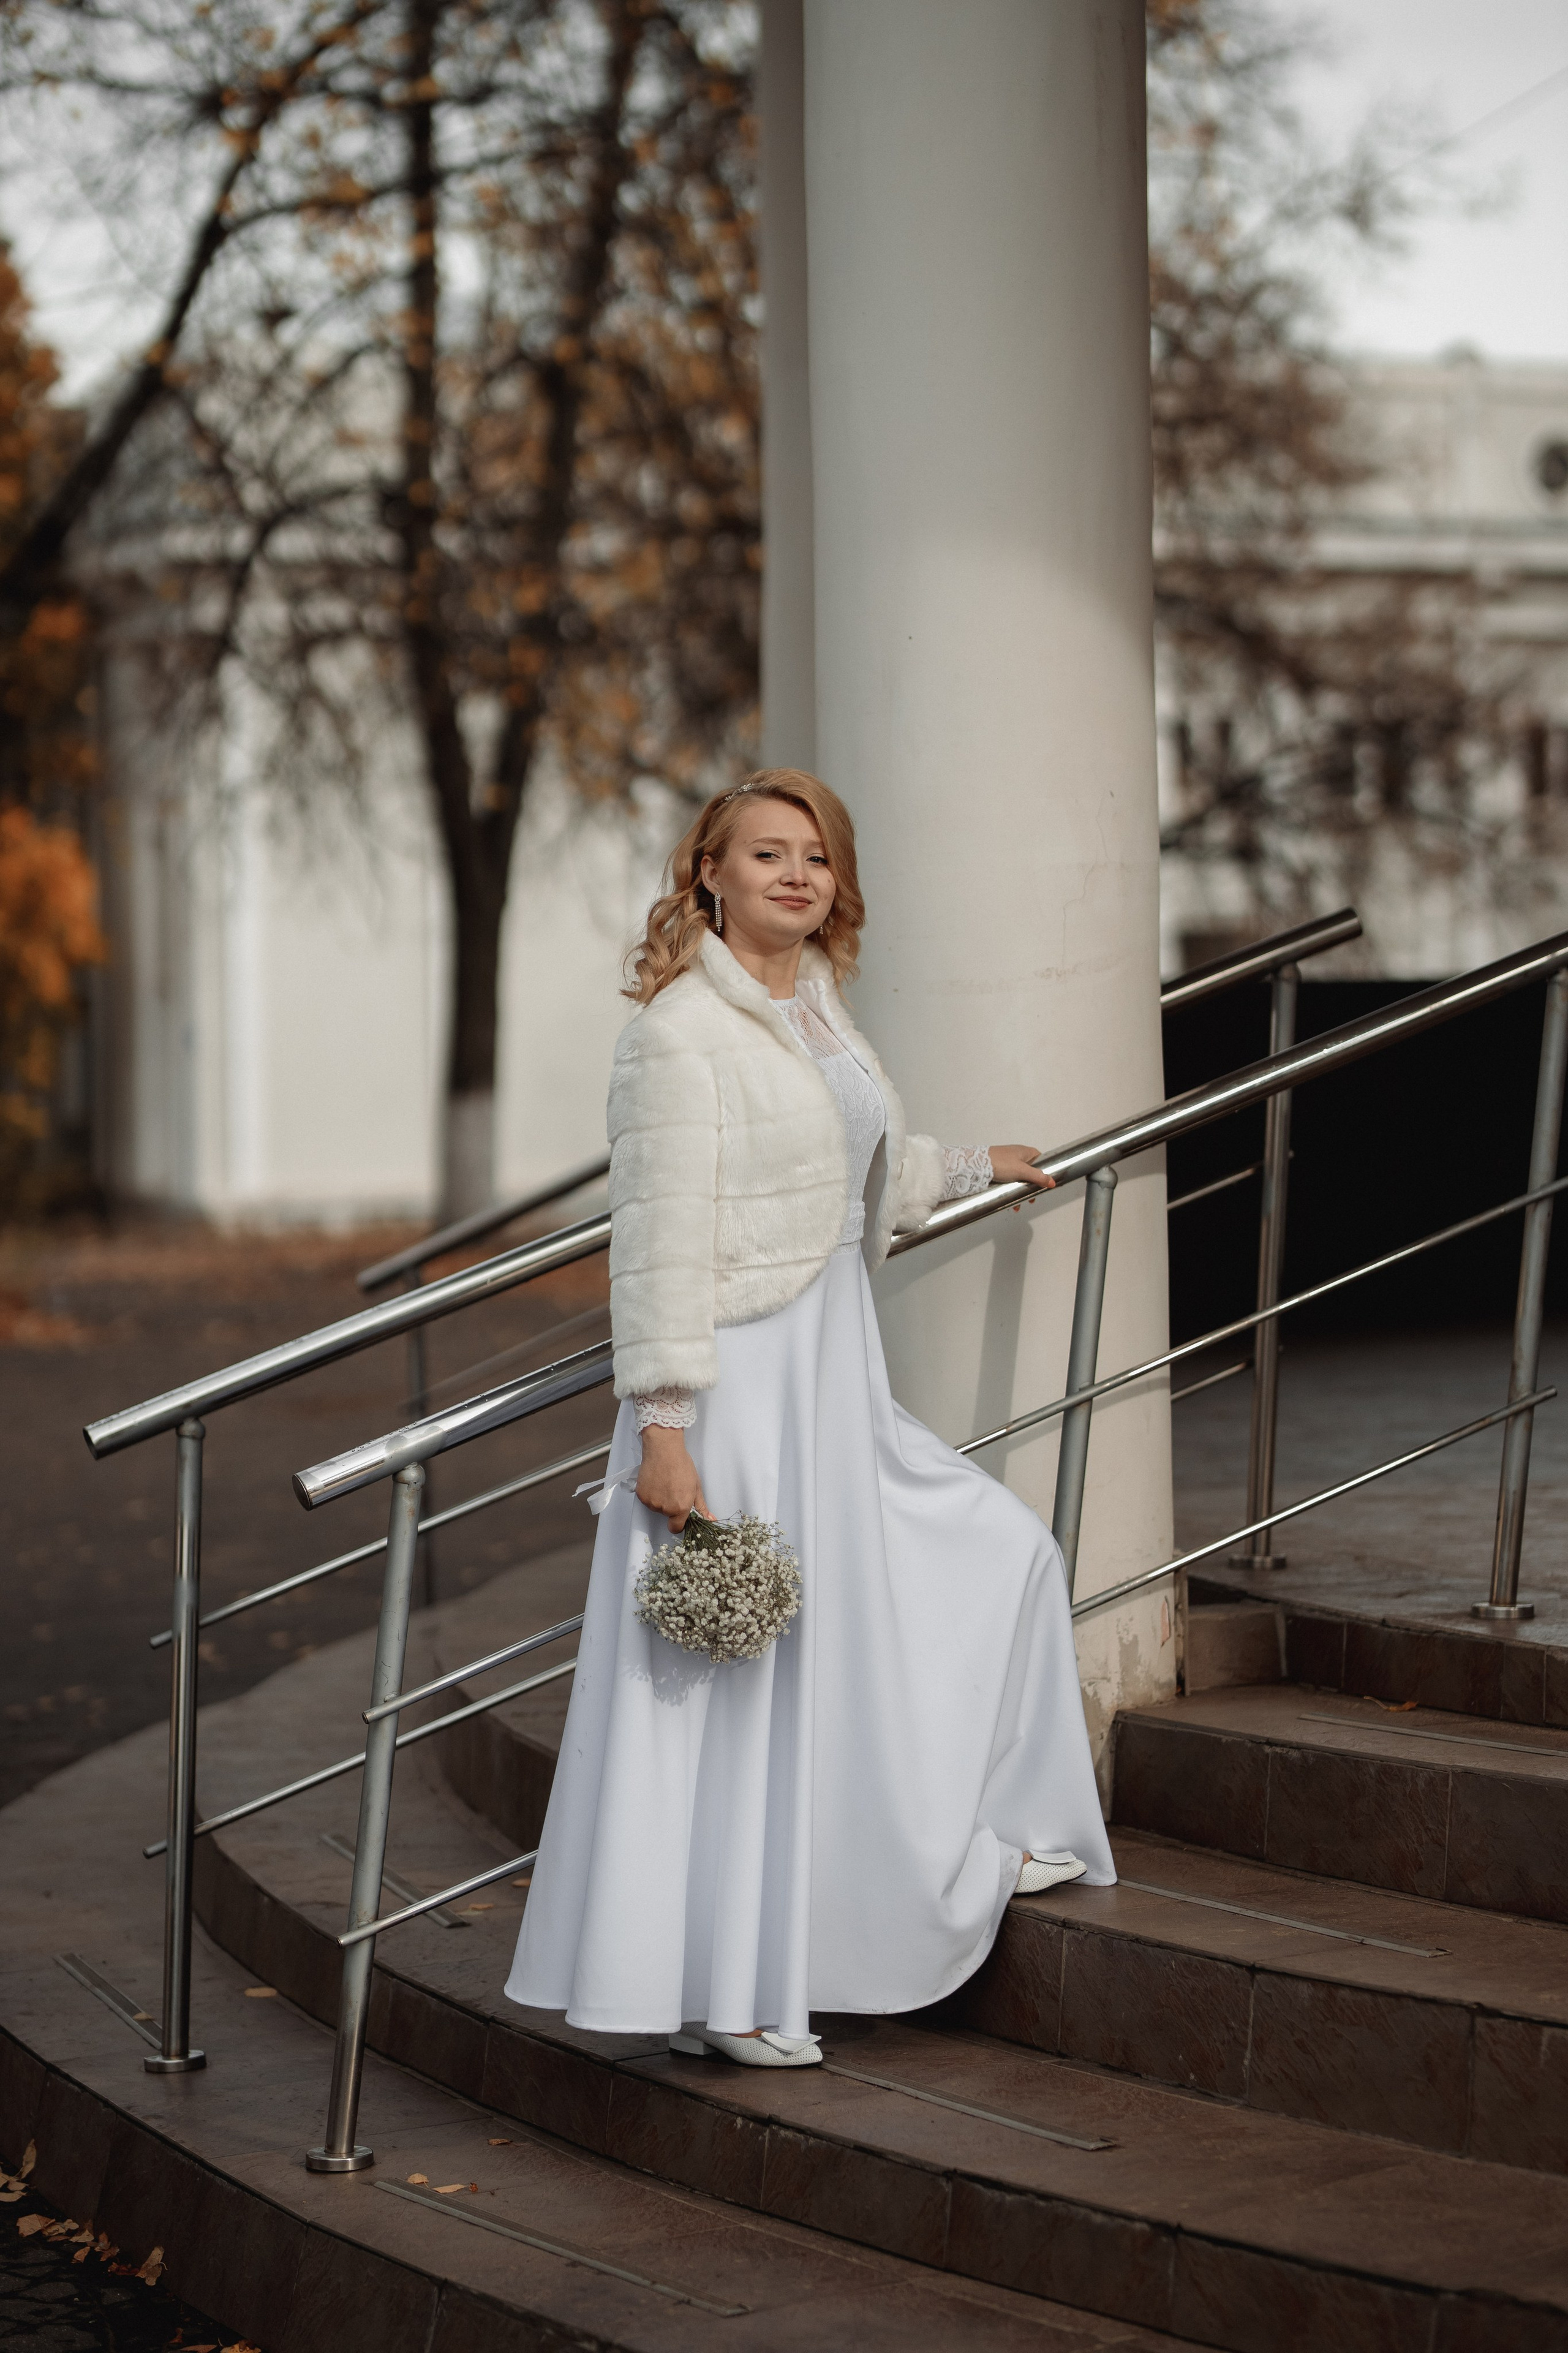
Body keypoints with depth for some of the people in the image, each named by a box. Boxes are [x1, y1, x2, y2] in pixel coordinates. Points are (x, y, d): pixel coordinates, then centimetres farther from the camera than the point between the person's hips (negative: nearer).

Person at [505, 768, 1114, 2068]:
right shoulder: (680, 1031, -16)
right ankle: (716, 1993, 7)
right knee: (730, 1678, -3)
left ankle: (976, 1835, 33)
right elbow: (660, 1242, -20)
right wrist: (663, 1426, -23)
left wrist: (976, 1166, 44)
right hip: (738, 1384, -9)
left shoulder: (816, 1007, 11)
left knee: (998, 1551, 17)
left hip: (837, 1373, 9)